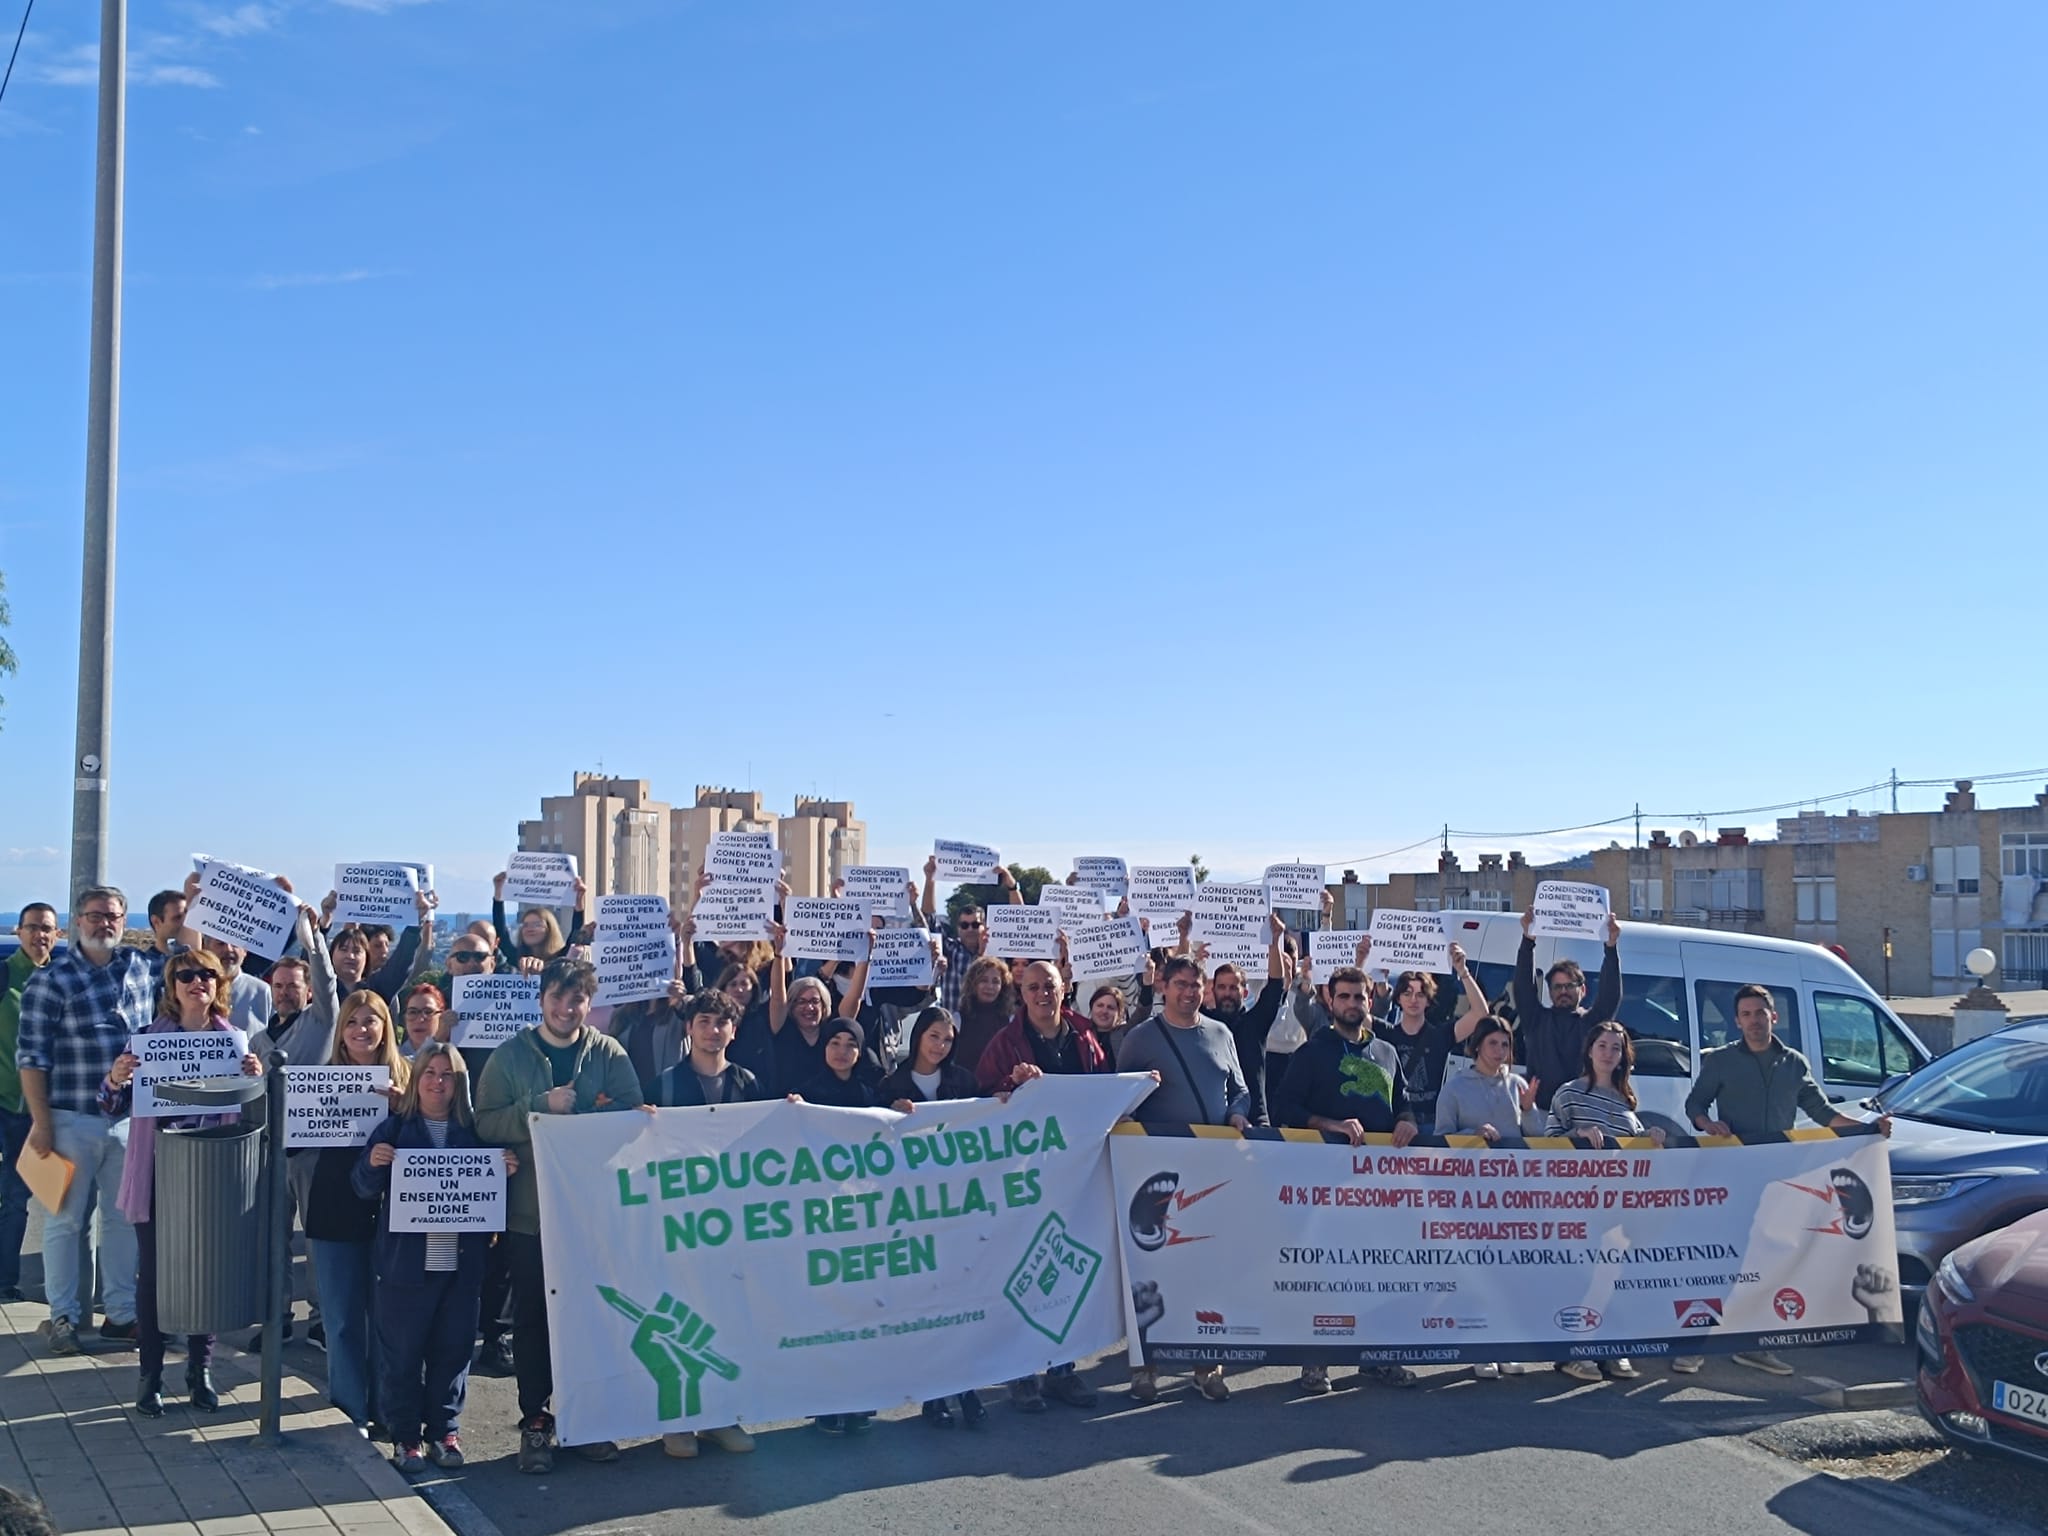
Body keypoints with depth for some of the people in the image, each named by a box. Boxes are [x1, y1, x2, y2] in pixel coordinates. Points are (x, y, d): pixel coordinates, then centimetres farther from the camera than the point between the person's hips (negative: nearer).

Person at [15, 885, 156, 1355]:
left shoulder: (140, 969, 6)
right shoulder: (50, 980, -8)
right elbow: (32, 1057, -9)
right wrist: (41, 1122, -12)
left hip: (129, 1117, 4)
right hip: (71, 1119, -4)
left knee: (124, 1217, 11)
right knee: (66, 1220, 6)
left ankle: (121, 1312, 21)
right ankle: (62, 1316, 18)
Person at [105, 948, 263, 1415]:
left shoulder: (235, 1040, 4)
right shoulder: (149, 1036, -1)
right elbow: (114, 1110, 0)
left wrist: (255, 1079, -12)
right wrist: (115, 1078, -21)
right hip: (159, 1172, -1)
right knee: (152, 1273, 2)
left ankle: (200, 1372, 19)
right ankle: (150, 1376, 13)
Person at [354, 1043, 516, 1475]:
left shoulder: (473, 1131, 8)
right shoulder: (394, 1128, 2)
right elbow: (364, 1189, 0)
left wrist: (507, 1171, -7)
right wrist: (373, 1163, -20)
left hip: (461, 1262, 2)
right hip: (407, 1260, -2)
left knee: (453, 1350, 9)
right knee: (401, 1352, 3)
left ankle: (445, 1430, 21)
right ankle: (405, 1435, 14)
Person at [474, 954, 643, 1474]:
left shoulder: (610, 1054, 2)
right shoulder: (510, 1055, 1)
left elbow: (632, 1116, -8)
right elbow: (487, 1123, -7)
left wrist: (572, 1117, -18)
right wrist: (543, 1105, -19)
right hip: (530, 1210, 0)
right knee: (532, 1318, 7)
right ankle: (535, 1423, 19)